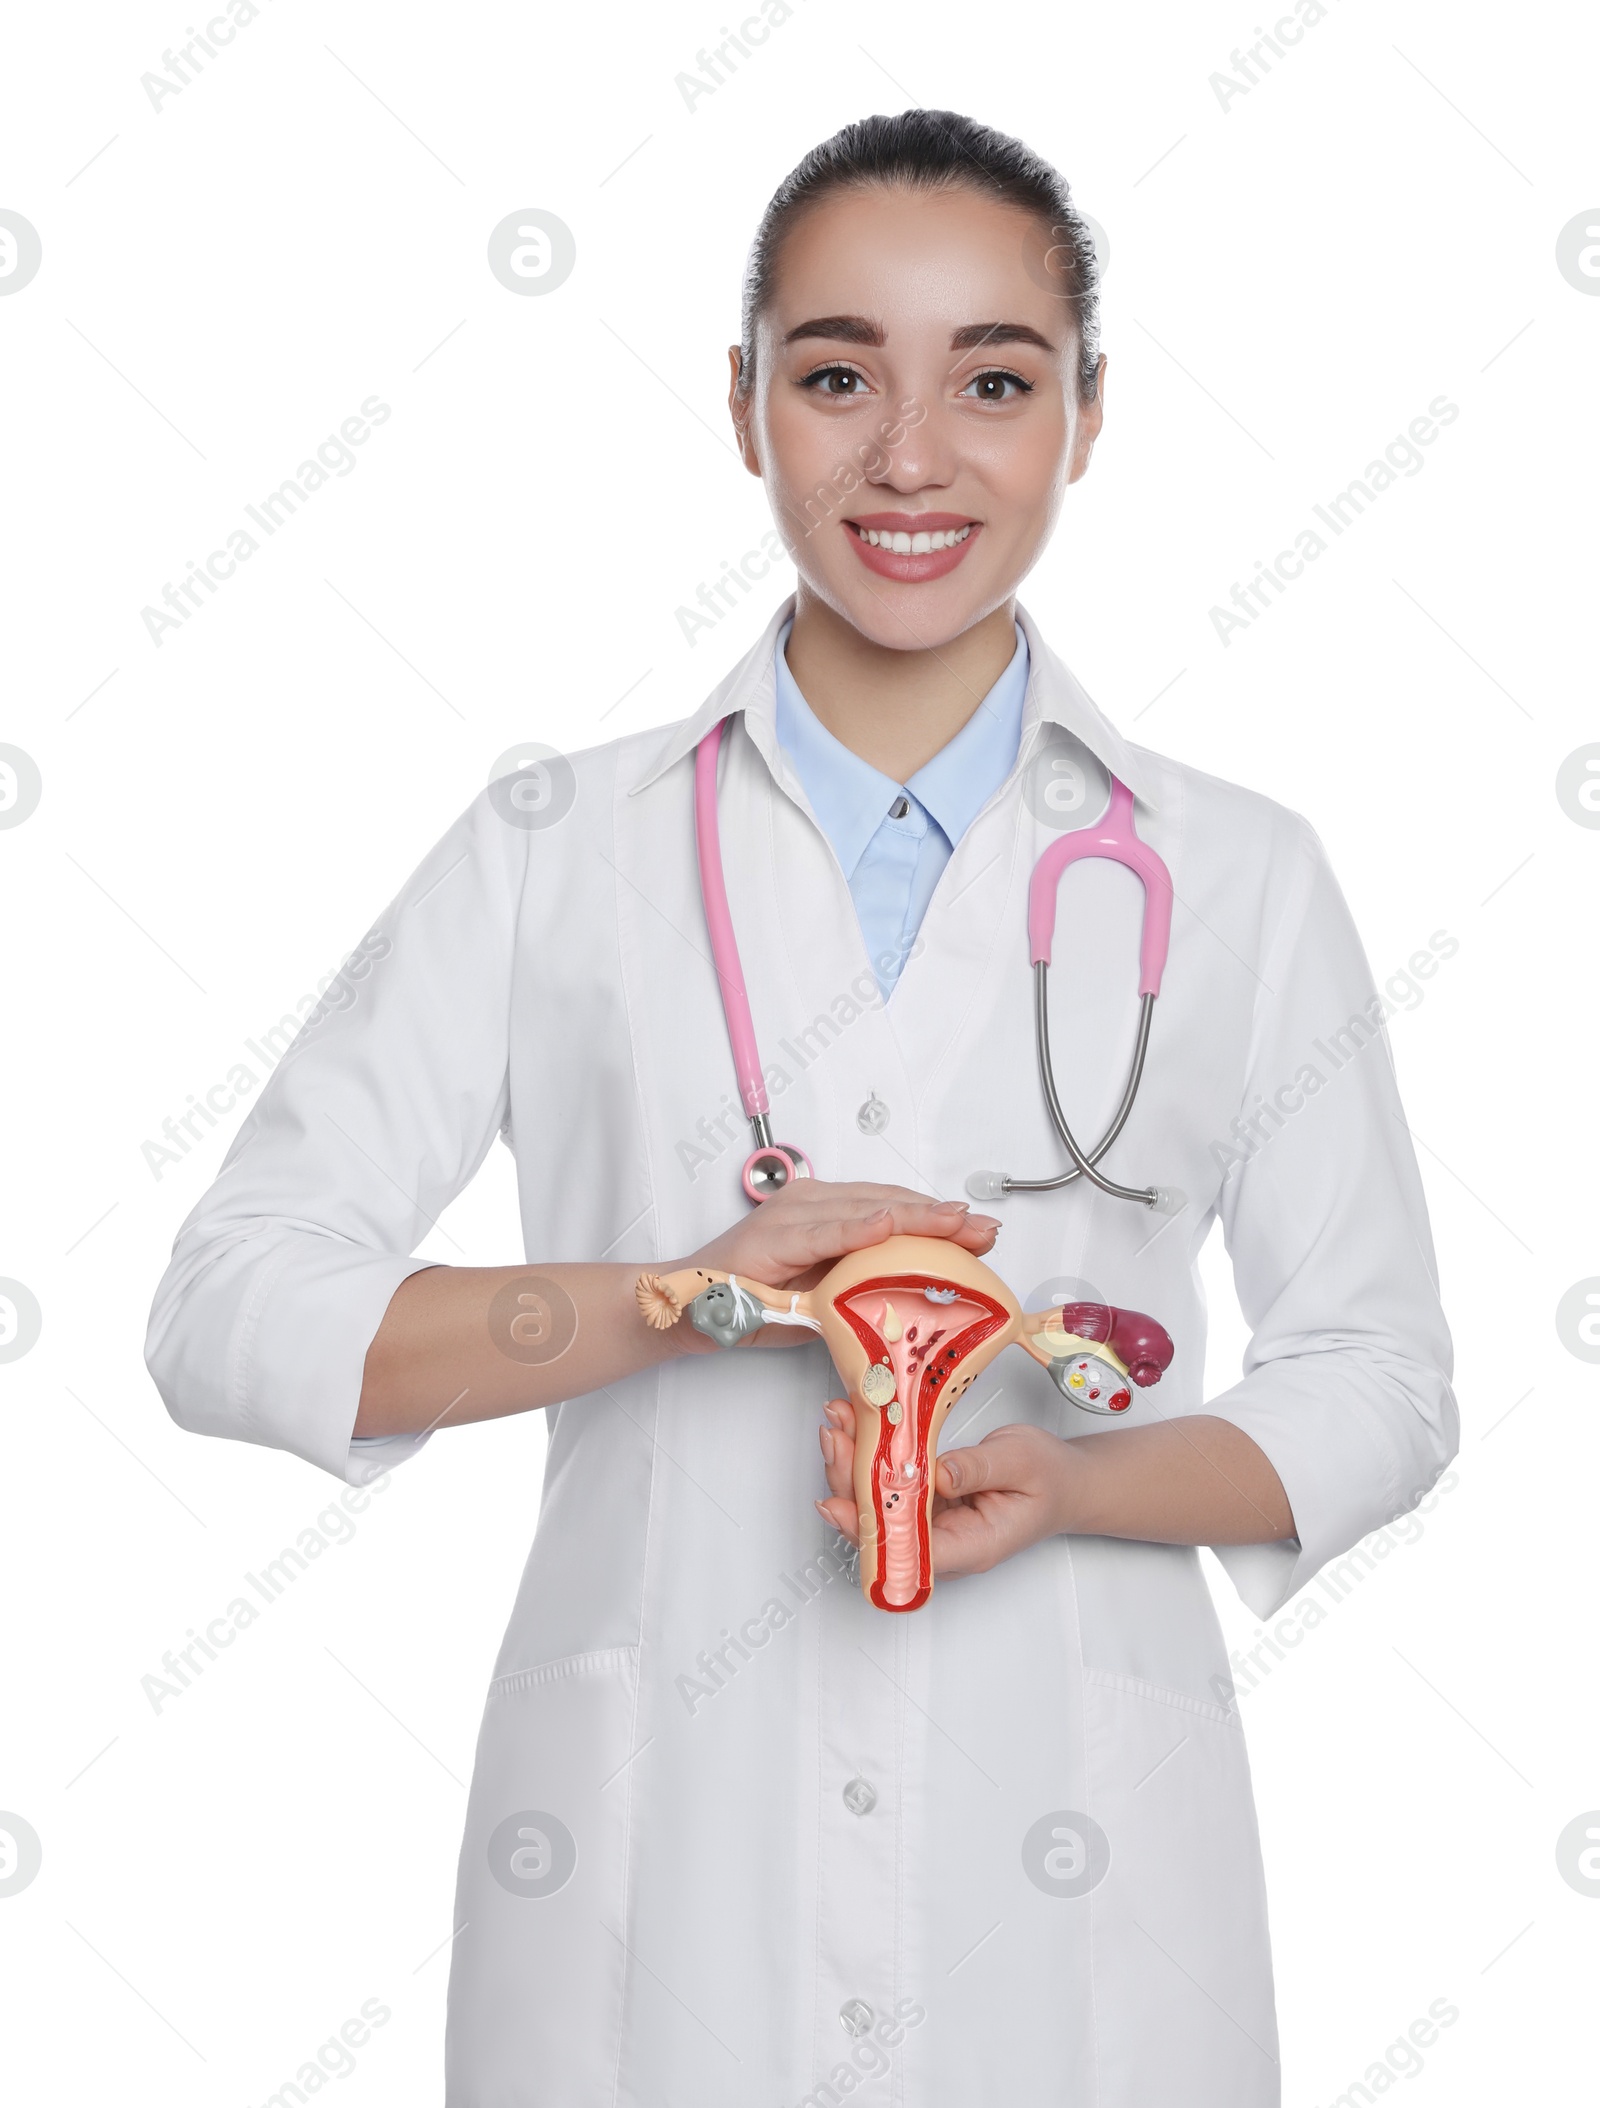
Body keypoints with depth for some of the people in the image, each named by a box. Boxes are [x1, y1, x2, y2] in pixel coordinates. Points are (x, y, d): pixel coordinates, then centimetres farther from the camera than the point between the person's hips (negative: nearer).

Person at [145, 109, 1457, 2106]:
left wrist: (1075, 1481, -12)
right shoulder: (553, 852, 2)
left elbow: (1376, 1382, 7)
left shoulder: (1239, 878, 3)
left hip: (1073, 1886, 1)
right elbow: (229, 1312, -3)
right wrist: (678, 1298, -16)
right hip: (641, 1867, 0)